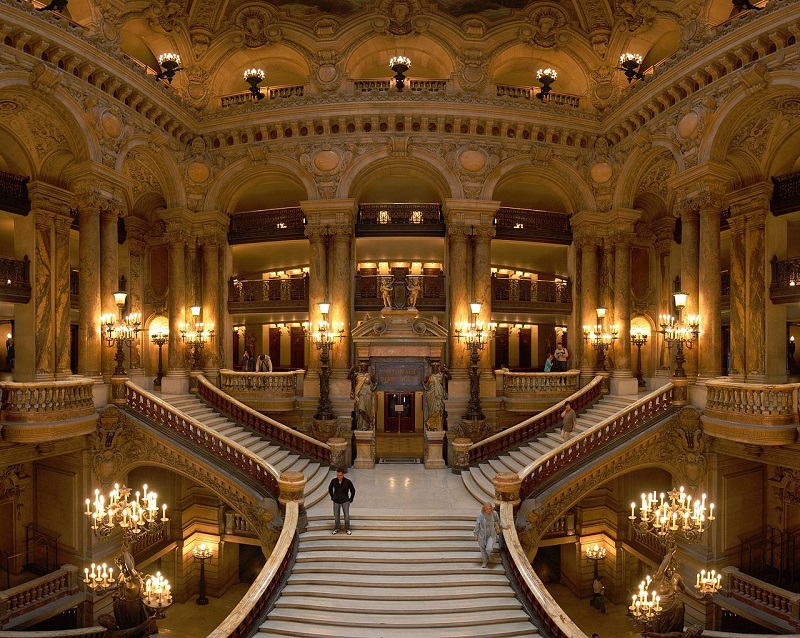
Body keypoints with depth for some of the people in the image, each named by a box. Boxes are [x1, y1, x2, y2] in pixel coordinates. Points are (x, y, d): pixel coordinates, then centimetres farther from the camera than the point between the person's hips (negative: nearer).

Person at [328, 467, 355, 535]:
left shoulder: (348, 482, -16)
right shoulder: (333, 481, -10)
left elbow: (353, 490, -2)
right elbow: (330, 489, 10)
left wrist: (350, 499, 0)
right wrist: (332, 497, 9)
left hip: (345, 501, -2)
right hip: (336, 501, 2)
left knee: (347, 516, 3)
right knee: (336, 516, 10)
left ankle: (347, 529, 21)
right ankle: (337, 528, 30)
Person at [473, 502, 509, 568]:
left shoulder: (494, 513, -14)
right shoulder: (480, 514, -19)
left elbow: (497, 522, 7)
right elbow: (477, 525, -8)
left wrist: (503, 526, -2)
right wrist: (476, 535, -2)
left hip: (491, 534, 0)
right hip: (482, 534, 0)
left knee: (489, 548, -13)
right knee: (482, 549, 12)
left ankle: (488, 554, 25)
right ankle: (485, 561, 39)